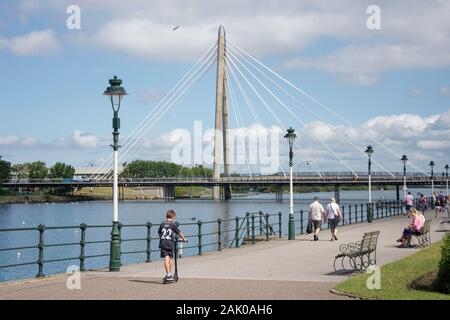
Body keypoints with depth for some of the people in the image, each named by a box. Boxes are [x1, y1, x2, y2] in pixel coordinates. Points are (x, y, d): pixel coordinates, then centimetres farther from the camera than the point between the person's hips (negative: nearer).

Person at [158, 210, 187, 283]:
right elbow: (179, 233, 5)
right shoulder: (173, 224, -2)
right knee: (170, 258, 12)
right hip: (170, 243, -2)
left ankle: (168, 275, -13)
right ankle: (170, 274, 20)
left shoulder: (162, 224, 9)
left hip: (163, 243, 2)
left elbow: (159, 233, 20)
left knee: (166, 259, -4)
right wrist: (184, 239, 21)